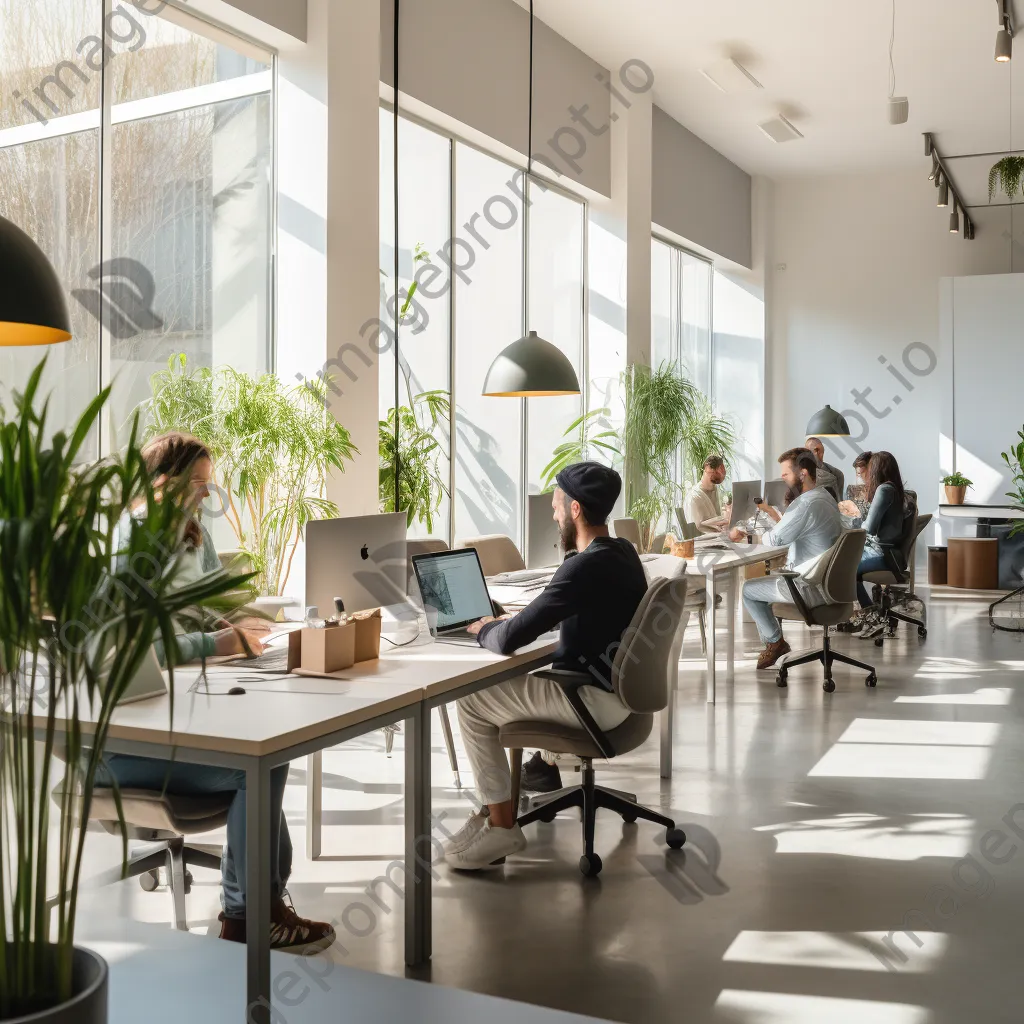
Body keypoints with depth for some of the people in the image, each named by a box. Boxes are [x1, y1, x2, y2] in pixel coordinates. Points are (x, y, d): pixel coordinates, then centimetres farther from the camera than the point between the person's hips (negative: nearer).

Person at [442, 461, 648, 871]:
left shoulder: (586, 566, -25)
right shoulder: (621, 550, 6)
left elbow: (509, 640, -25)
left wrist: (484, 628, -3)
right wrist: (522, 617, 10)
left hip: (597, 698, -10)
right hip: (614, 684, 10)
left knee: (471, 701, -4)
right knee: (500, 681, 20)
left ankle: (502, 825, 4)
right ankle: (495, 806, 21)